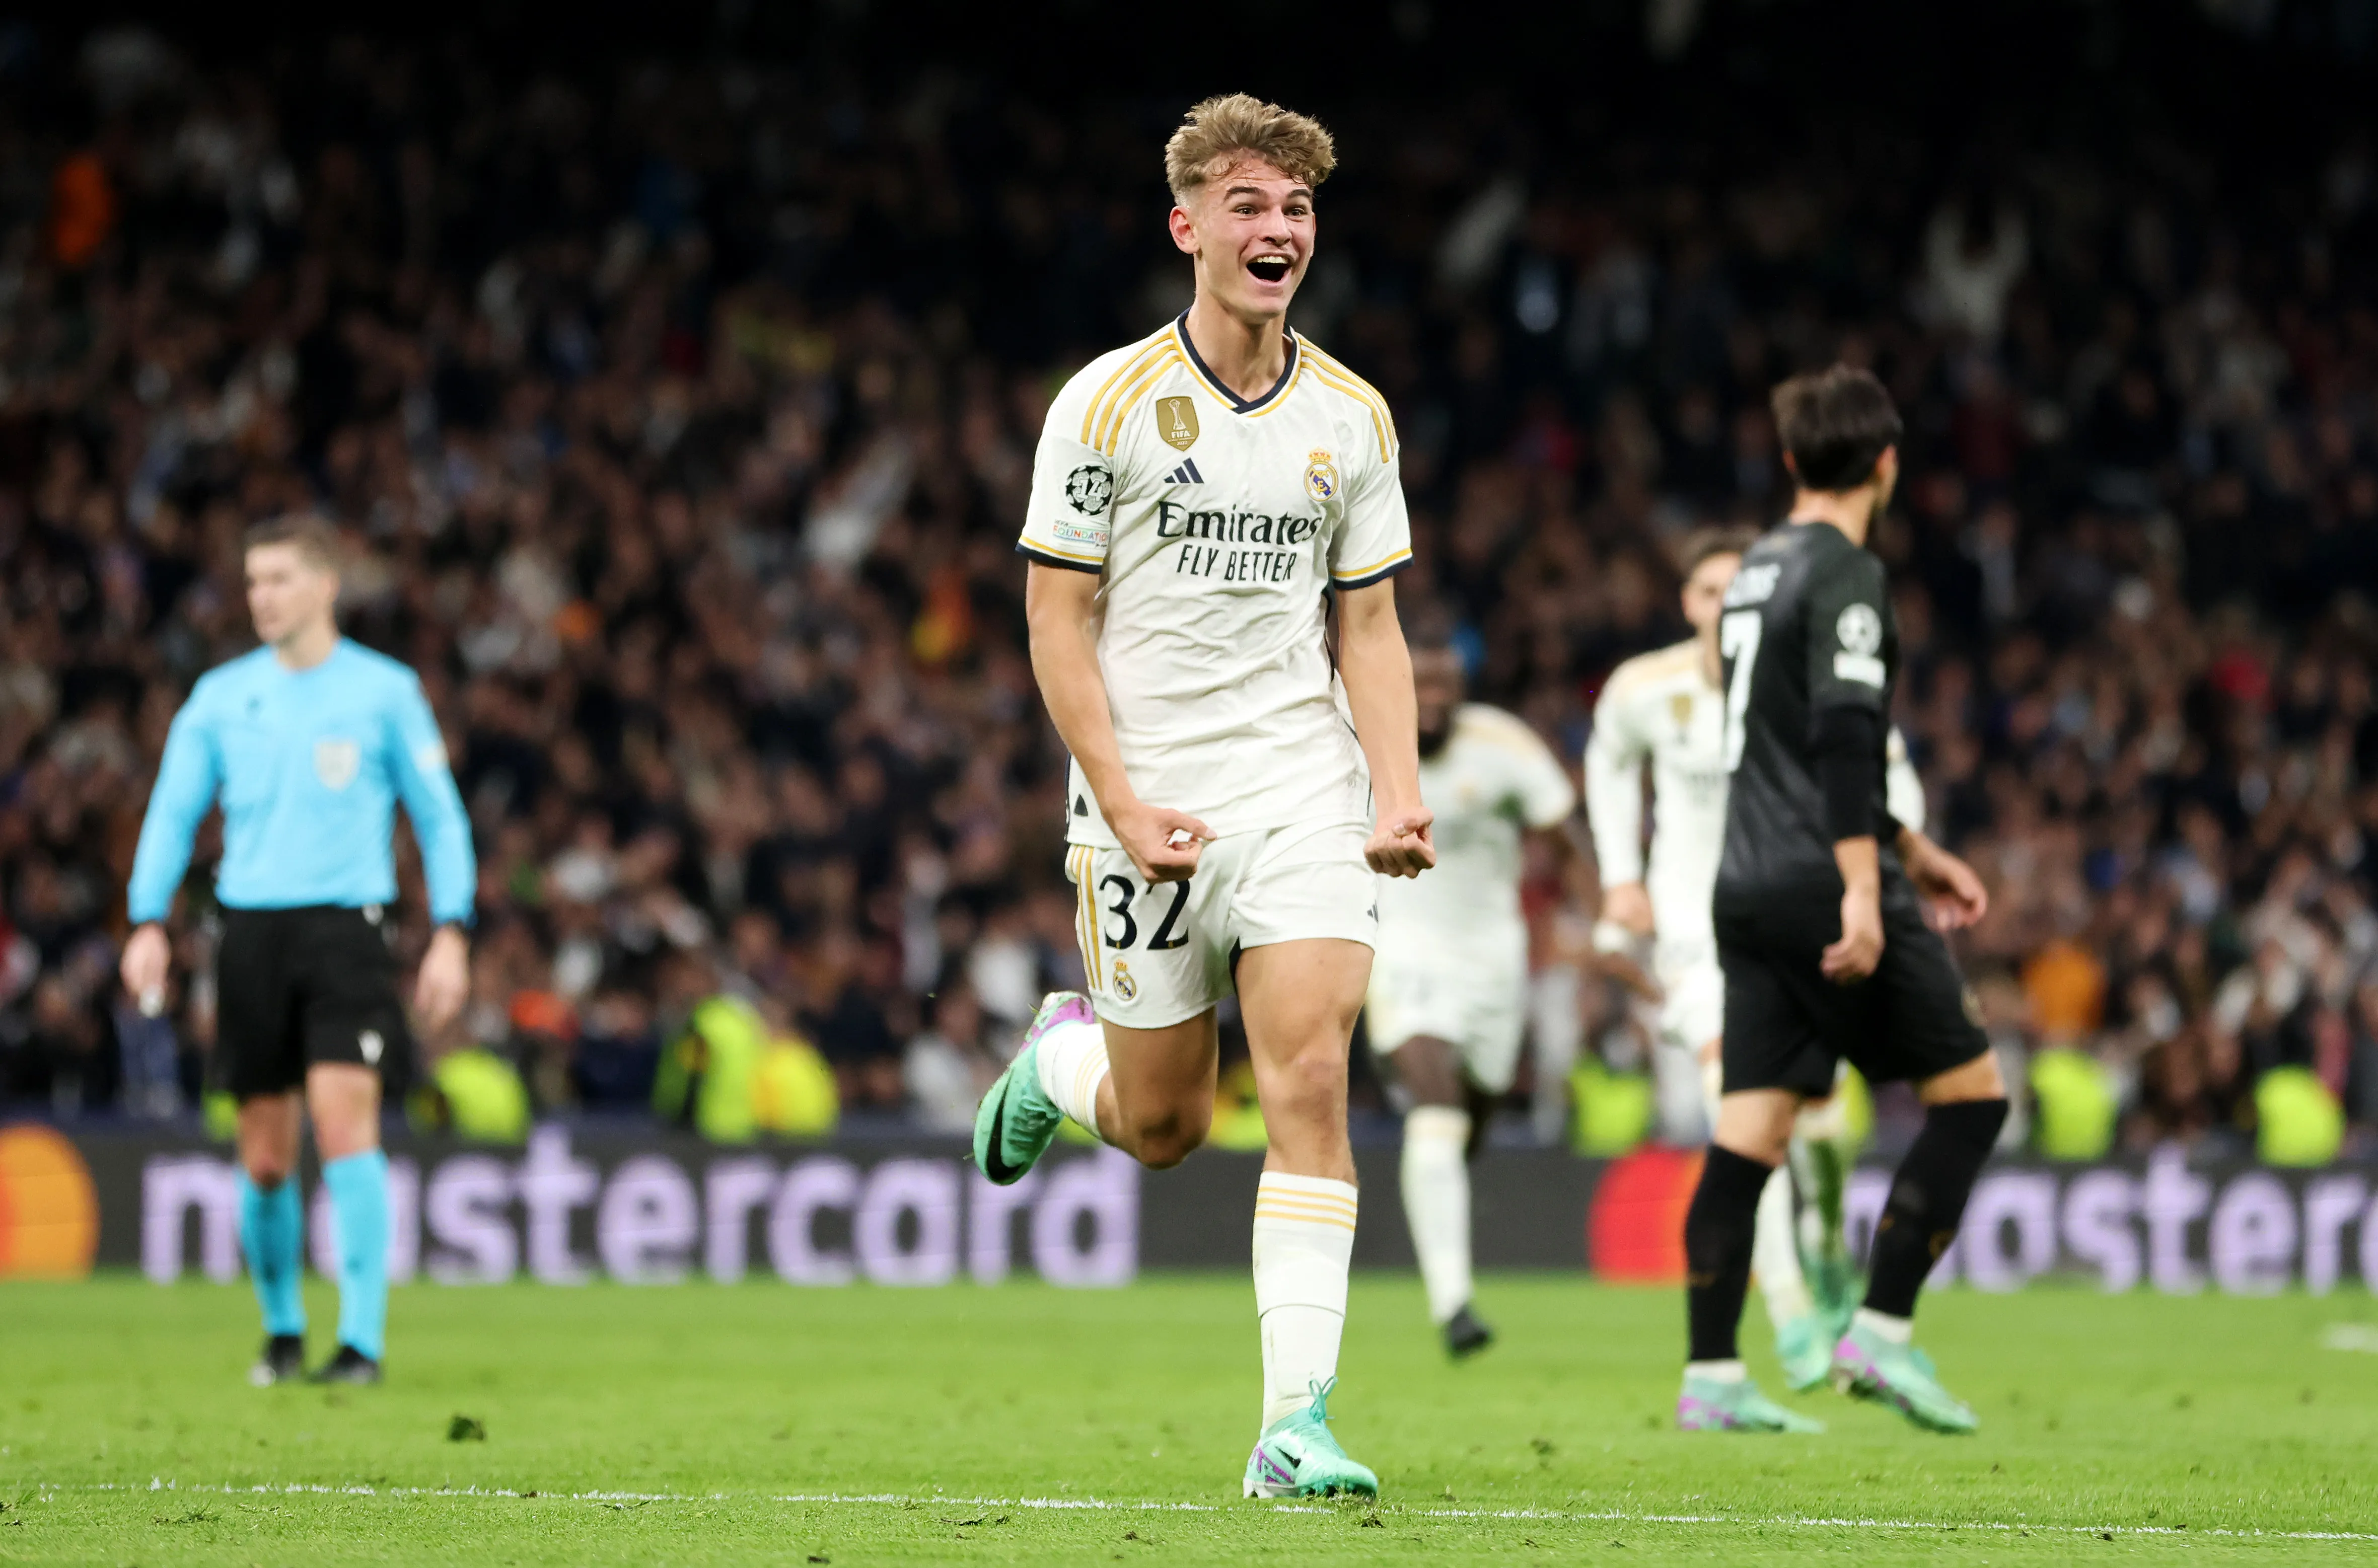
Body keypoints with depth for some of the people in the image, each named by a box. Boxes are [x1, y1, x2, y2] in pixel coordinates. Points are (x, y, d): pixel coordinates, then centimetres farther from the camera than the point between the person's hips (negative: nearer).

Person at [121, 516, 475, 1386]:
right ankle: (282, 1329, 23)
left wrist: (451, 934, -3)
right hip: (252, 931, 3)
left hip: (346, 924, -3)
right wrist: (149, 924, -1)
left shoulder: (384, 692, 3)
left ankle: (362, 1340, -16)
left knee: (345, 1120, -17)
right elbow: (172, 812, 11)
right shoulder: (221, 695, 9)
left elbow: (440, 816, 6)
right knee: (265, 1158, 5)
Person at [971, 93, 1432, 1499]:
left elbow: (1371, 629, 10)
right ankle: (1063, 1055, 44)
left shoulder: (1352, 417, 5)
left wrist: (1399, 792, -4)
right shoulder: (1108, 402, -5)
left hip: (1305, 790, 2)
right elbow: (1058, 617, -4)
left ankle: (1297, 1425, -14)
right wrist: (1121, 802, -13)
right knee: (1163, 1127, 6)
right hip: (1150, 804, -2)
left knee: (1310, 1082, -14)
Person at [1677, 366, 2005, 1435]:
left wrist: (1911, 850, 34)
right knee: (1970, 1093, 2)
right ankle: (1881, 1334, -3)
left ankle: (1710, 1379, -1)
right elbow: (1843, 738, -19)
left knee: (1749, 1133, 5)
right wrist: (1864, 890, -23)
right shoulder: (1845, 574, -8)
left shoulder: (1757, 571, 20)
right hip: (1820, 887, -8)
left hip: (1749, 892, 8)